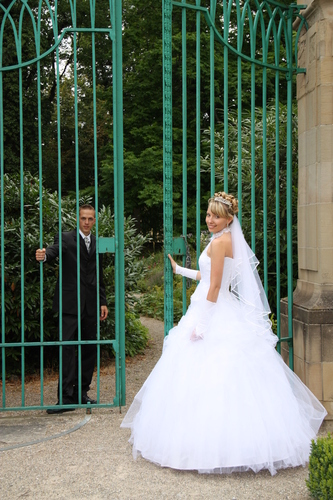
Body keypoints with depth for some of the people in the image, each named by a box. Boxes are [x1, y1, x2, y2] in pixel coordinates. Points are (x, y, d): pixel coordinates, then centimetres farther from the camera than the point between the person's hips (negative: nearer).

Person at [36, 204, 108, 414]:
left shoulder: (97, 243, 14)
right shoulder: (66, 239, 0)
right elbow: (55, 250, -23)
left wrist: (103, 302, 14)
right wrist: (44, 255, -46)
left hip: (91, 304, 5)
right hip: (70, 303, -5)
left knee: (90, 349, 8)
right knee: (67, 348, -8)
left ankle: (81, 393, 19)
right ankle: (66, 397, -6)